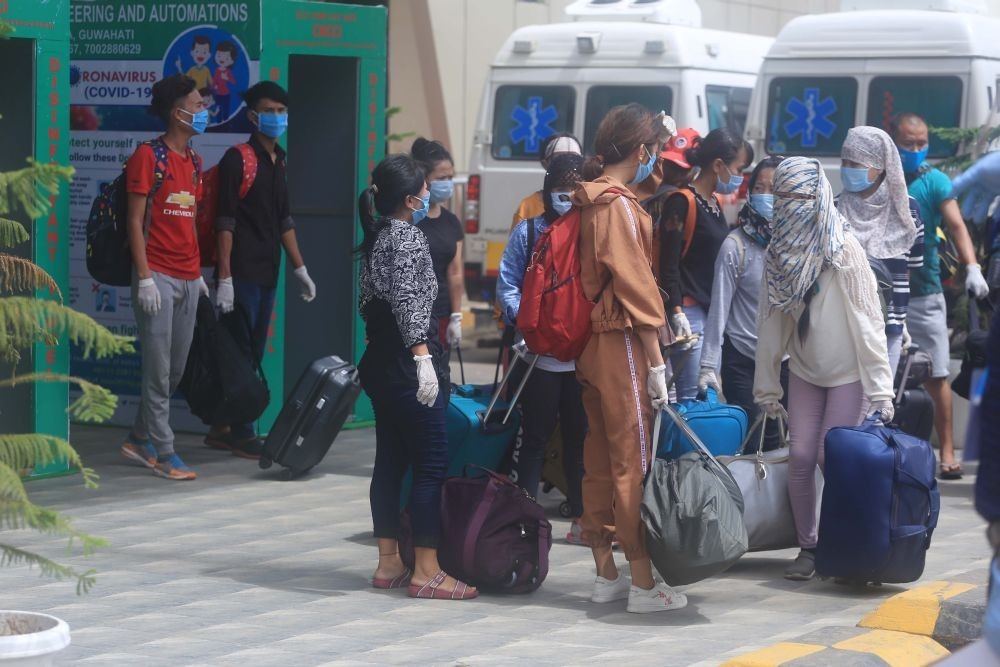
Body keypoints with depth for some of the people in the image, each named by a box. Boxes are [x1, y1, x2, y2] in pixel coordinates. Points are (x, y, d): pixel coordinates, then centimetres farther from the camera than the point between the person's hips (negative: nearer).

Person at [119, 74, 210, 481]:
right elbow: (135, 220, -10)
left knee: (176, 368, 10)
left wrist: (198, 273, 17)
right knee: (159, 370, -5)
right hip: (158, 276, -8)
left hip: (188, 279, 8)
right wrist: (144, 277, -15)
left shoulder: (193, 162, 15)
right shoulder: (148, 156, -7)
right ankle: (164, 454, -2)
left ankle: (139, 440, 23)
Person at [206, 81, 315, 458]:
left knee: (253, 354, 10)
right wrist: (224, 278, -18)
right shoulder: (238, 159, -8)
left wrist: (299, 268, 20)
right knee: (241, 353, -5)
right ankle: (241, 435, -1)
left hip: (268, 272, 8)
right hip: (243, 272, -8)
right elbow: (225, 222, -12)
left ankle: (222, 429, 19)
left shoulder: (278, 161, 16)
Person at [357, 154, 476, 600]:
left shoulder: (376, 237, 13)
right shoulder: (408, 237, -13)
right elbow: (407, 300, -23)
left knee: (390, 461, 11)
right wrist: (423, 356, -29)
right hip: (407, 363, -9)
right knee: (432, 464, -6)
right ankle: (426, 571, -7)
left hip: (380, 359, 9)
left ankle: (389, 563, 13)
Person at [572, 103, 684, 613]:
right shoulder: (619, 205, -15)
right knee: (634, 461, -5)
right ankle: (643, 584, -3)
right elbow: (635, 285, -16)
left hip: (590, 342, 9)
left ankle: (606, 575, 18)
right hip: (621, 342, -9)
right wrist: (656, 362, -15)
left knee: (600, 458, 12)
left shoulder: (589, 199, 12)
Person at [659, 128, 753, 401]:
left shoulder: (716, 203, 17)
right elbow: (668, 263, -14)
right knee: (691, 396, -11)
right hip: (690, 313, -9)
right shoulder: (682, 202, -8)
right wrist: (677, 313, -20)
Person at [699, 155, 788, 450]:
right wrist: (708, 366, -12)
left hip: (787, 358, 3)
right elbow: (719, 309, -9)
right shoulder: (736, 245, -9)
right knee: (756, 444, -1)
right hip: (742, 359, -3)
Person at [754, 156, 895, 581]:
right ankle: (807, 547, 12)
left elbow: (867, 320, -17)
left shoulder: (843, 249, -16)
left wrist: (880, 388, -19)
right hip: (805, 370, 4)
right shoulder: (777, 252, 0)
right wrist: (766, 386, 5)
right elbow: (771, 323, 4)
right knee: (800, 458, -1)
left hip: (847, 373, -4)